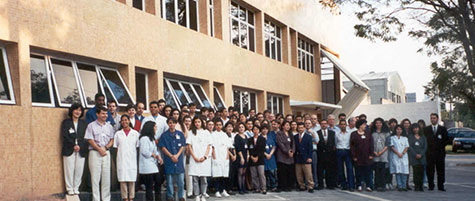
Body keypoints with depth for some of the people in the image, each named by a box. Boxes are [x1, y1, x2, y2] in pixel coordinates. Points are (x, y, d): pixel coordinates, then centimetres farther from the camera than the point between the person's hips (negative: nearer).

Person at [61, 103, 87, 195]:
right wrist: (74, 145, -11)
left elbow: (85, 137, 7)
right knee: (69, 169, -3)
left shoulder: (83, 123, 15)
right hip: (69, 149, -2)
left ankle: (76, 188, 10)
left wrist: (79, 146, -8)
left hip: (81, 150, 2)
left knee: (79, 169, 0)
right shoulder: (66, 122, 7)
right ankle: (70, 189, 6)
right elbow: (64, 136, -3)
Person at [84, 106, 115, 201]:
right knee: (95, 176, -4)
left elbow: (112, 140, 13)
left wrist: (105, 148, -5)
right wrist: (99, 149, -12)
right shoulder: (91, 126, 2)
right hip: (95, 153, -3)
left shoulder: (109, 126, 14)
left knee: (106, 177, 3)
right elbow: (90, 140, -4)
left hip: (106, 153, 4)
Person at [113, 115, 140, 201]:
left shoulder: (135, 133, 8)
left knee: (132, 179, -1)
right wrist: (117, 158, 0)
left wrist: (138, 159, 1)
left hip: (132, 159, 0)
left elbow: (138, 146, 8)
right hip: (121, 160, 0)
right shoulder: (118, 134, 10)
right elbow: (116, 147, 9)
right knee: (123, 179, -3)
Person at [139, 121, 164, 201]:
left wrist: (158, 156, 3)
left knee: (158, 181, 10)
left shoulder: (152, 138, 19)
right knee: (149, 187, -4)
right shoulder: (144, 138, -14)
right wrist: (153, 155, -7)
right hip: (147, 167, -10)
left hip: (154, 166, 10)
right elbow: (145, 152, -23)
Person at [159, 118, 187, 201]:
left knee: (181, 181, 1)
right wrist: (171, 156, -10)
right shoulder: (164, 135, 4)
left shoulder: (180, 134, 9)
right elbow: (163, 147, -1)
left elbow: (183, 146, 6)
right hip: (169, 161, -1)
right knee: (169, 180, 3)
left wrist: (177, 155, -8)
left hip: (179, 160, 1)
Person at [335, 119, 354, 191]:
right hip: (339, 152, 2)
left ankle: (351, 186, -8)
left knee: (350, 168, -9)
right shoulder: (337, 134, 8)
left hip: (347, 151, -1)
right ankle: (343, 185, 12)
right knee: (340, 169, 3)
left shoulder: (350, 133, 5)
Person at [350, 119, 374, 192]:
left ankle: (368, 186, 10)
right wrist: (354, 156, -7)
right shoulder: (354, 134, 0)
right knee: (359, 172, 3)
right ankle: (359, 186, 12)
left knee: (367, 172, 3)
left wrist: (371, 155, 0)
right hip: (358, 157, -2)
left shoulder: (368, 134, 10)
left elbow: (371, 145, 9)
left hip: (367, 157, 2)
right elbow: (351, 146, -2)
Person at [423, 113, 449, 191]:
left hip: (440, 153, 1)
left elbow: (447, 139, 9)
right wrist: (427, 148, 1)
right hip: (429, 153, 0)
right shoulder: (426, 129, 7)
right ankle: (431, 186, 5)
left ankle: (440, 186, 8)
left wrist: (442, 146, 1)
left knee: (441, 170, 1)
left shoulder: (443, 129, 8)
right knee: (430, 171, -1)